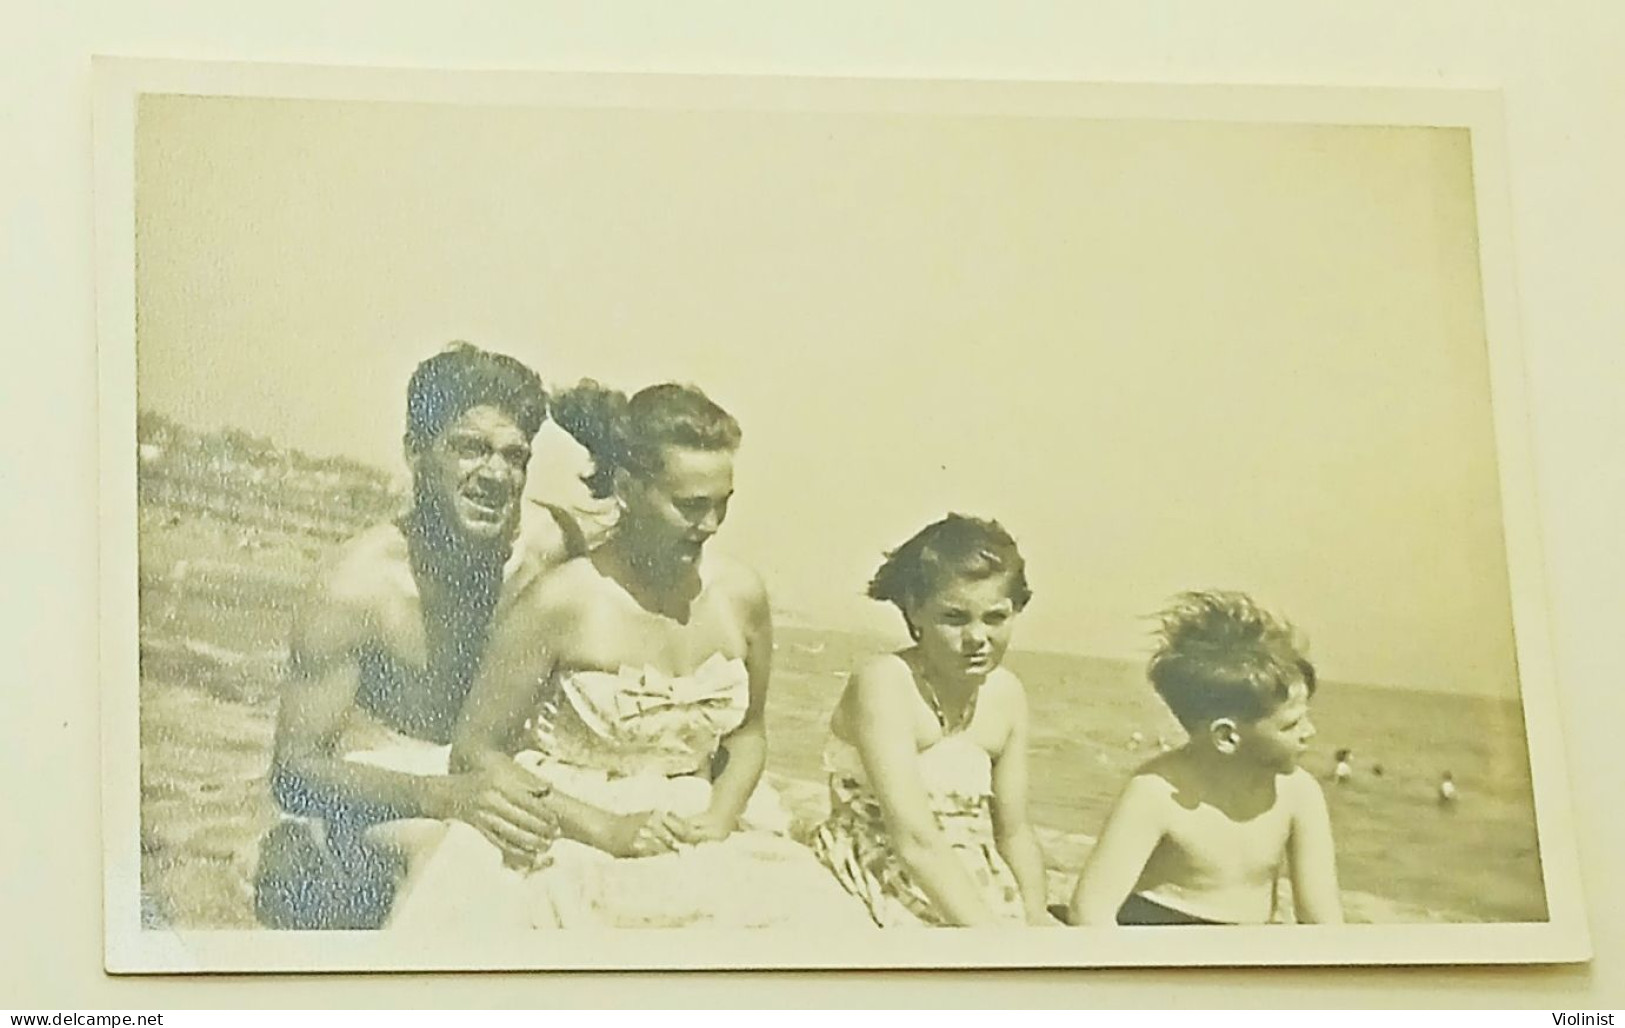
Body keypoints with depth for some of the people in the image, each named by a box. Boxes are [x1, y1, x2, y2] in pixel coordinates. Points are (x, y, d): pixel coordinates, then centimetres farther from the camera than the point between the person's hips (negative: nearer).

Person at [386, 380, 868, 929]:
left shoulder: (741, 596, 1)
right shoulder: (562, 604, -12)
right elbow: (477, 752, -9)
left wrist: (720, 818, -3)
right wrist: (606, 829, -16)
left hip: (699, 838, 3)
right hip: (570, 839, -2)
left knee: (804, 903, -24)